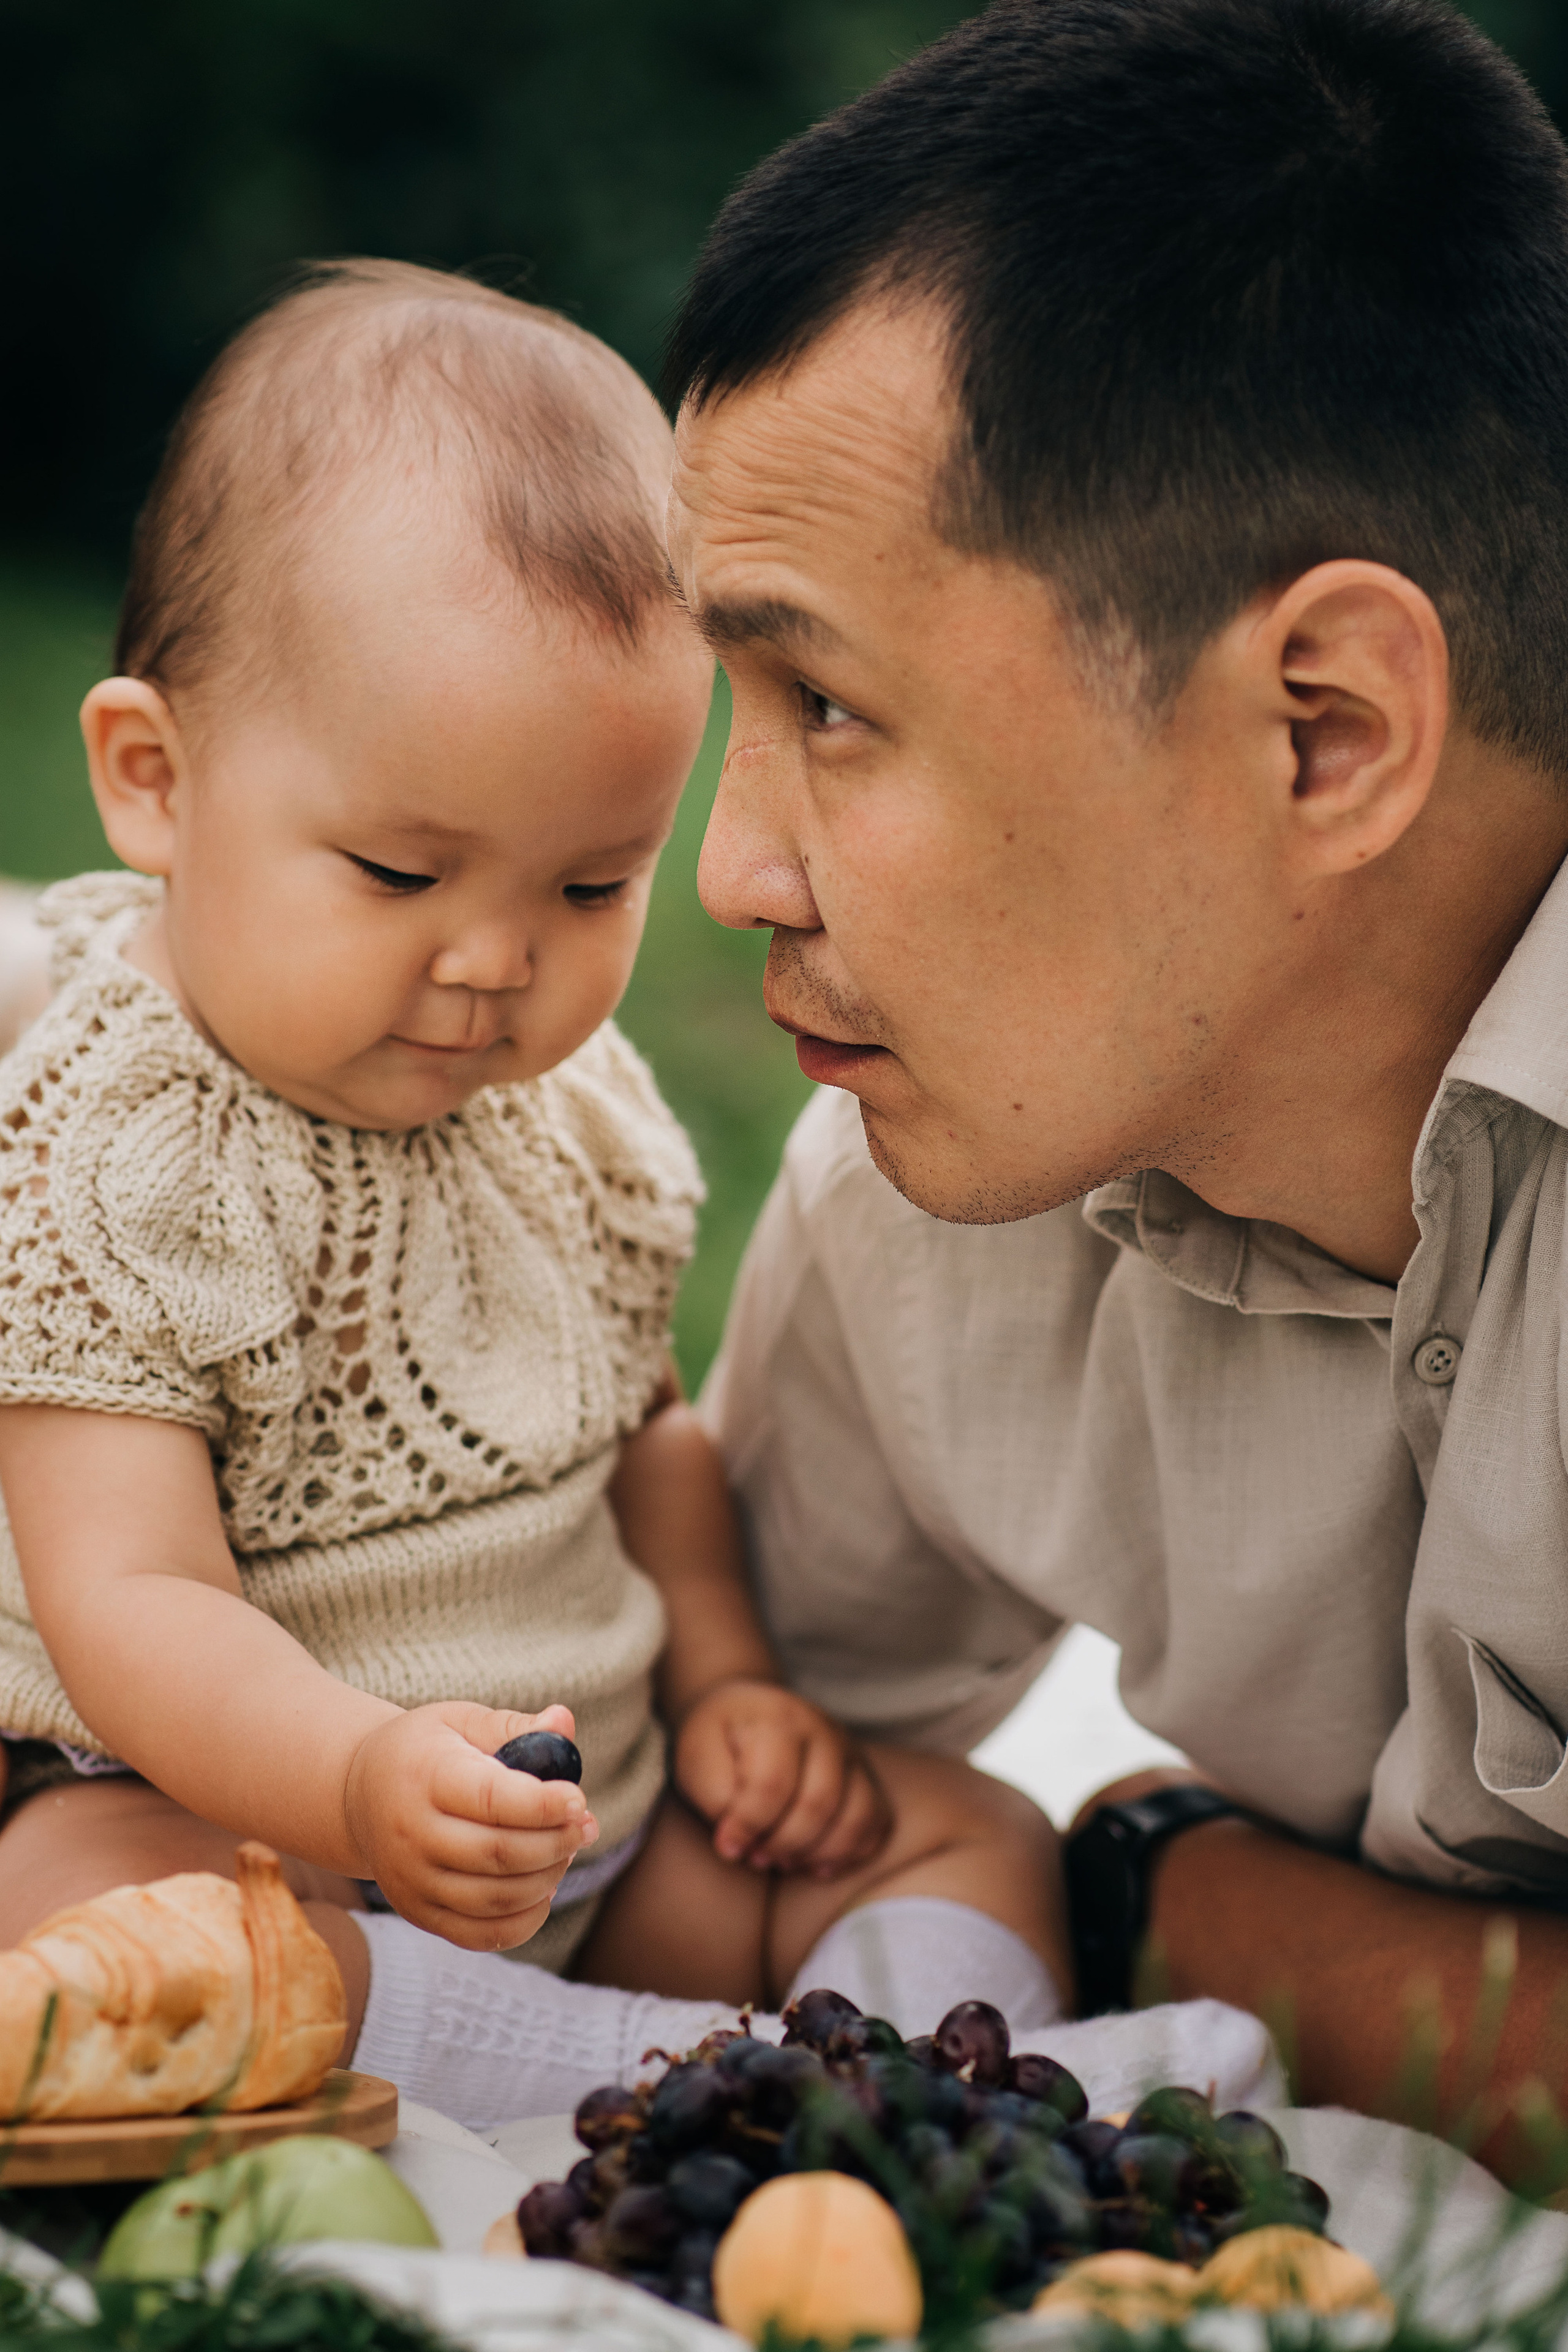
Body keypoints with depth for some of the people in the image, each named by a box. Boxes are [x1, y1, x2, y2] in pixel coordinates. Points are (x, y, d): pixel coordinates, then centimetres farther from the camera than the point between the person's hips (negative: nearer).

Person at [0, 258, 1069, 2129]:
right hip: (226, 1813, -6)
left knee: (974, 1836, 0)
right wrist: (364, 1777, -44)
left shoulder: (575, 1109, 4)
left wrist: (727, 1677, 4)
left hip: (594, 1825, 7)